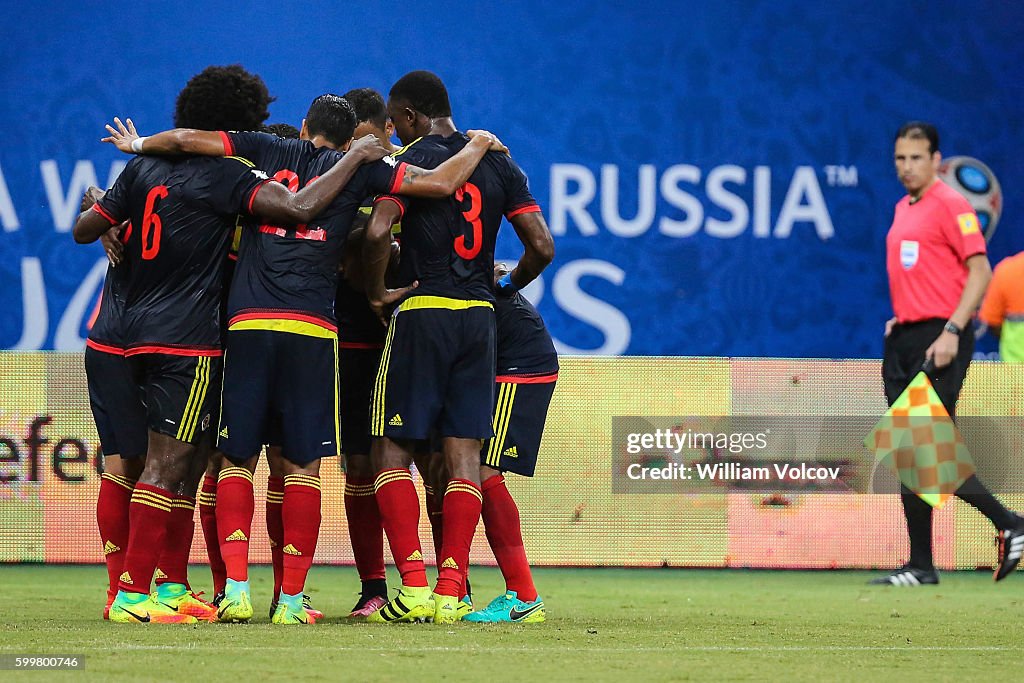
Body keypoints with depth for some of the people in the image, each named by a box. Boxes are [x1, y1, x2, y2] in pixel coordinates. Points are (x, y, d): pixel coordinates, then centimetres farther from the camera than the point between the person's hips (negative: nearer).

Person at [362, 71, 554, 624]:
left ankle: (413, 587, -10)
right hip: (479, 317, 5)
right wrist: (508, 286, 23)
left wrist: (374, 293, -6)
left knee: (391, 450, 1)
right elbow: (542, 247, 7)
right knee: (464, 454, 4)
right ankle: (450, 592, -1)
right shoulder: (499, 163, 11)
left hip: (422, 313, -5)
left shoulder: (412, 159, -6)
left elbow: (377, 231, -20)